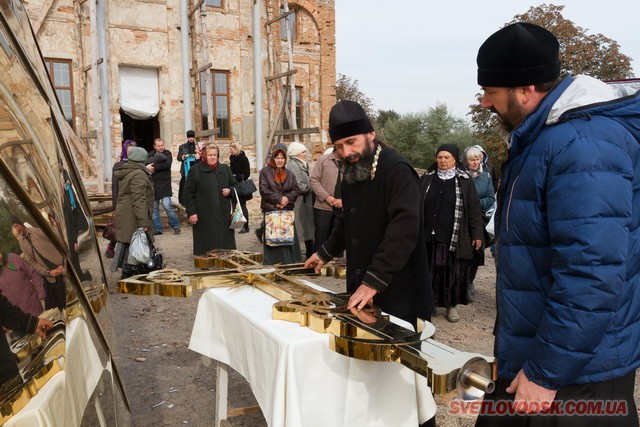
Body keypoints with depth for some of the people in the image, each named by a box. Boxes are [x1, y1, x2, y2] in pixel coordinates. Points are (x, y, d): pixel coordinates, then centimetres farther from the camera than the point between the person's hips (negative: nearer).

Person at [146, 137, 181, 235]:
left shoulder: (167, 153, 3)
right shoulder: (151, 154, 14)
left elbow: (167, 164, -16)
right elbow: (146, 164, -3)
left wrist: (154, 167, -14)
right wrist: (157, 159, -17)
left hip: (164, 184, -4)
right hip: (152, 184, 4)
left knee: (167, 205, -12)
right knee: (154, 208, 7)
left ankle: (176, 226, 4)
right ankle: (157, 228, 17)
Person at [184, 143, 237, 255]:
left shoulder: (225, 169, 11)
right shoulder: (195, 170, 1)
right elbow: (188, 193, 1)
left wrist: (229, 191, -1)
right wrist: (191, 212, -6)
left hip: (223, 216, 3)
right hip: (204, 217, -3)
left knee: (225, 244, 5)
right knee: (206, 246, -2)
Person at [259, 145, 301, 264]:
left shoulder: (289, 174, 15)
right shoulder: (265, 172, 2)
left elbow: (296, 189, 9)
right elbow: (264, 189, -7)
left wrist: (287, 198, -10)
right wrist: (279, 199, -12)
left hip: (287, 210, 4)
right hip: (271, 209, -4)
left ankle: (290, 261, 11)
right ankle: (273, 262, 4)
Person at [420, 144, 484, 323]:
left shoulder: (465, 181, 0)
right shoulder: (426, 179, 7)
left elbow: (474, 210, 0)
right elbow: (417, 205, 11)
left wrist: (477, 234, -3)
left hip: (454, 238, -2)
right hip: (429, 236, 2)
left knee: (453, 273, 5)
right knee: (429, 272, 8)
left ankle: (452, 305, 20)